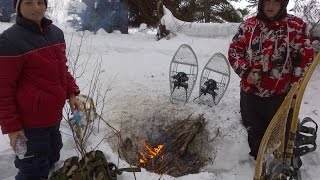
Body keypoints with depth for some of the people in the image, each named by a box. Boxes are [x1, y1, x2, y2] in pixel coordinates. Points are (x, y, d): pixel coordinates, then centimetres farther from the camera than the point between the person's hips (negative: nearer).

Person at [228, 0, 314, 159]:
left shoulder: (297, 26, -4)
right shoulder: (248, 25, 2)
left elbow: (305, 58, -3)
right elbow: (234, 51, 5)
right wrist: (245, 71, -12)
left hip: (280, 96, -2)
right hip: (250, 93, 3)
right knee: (255, 132, 20)